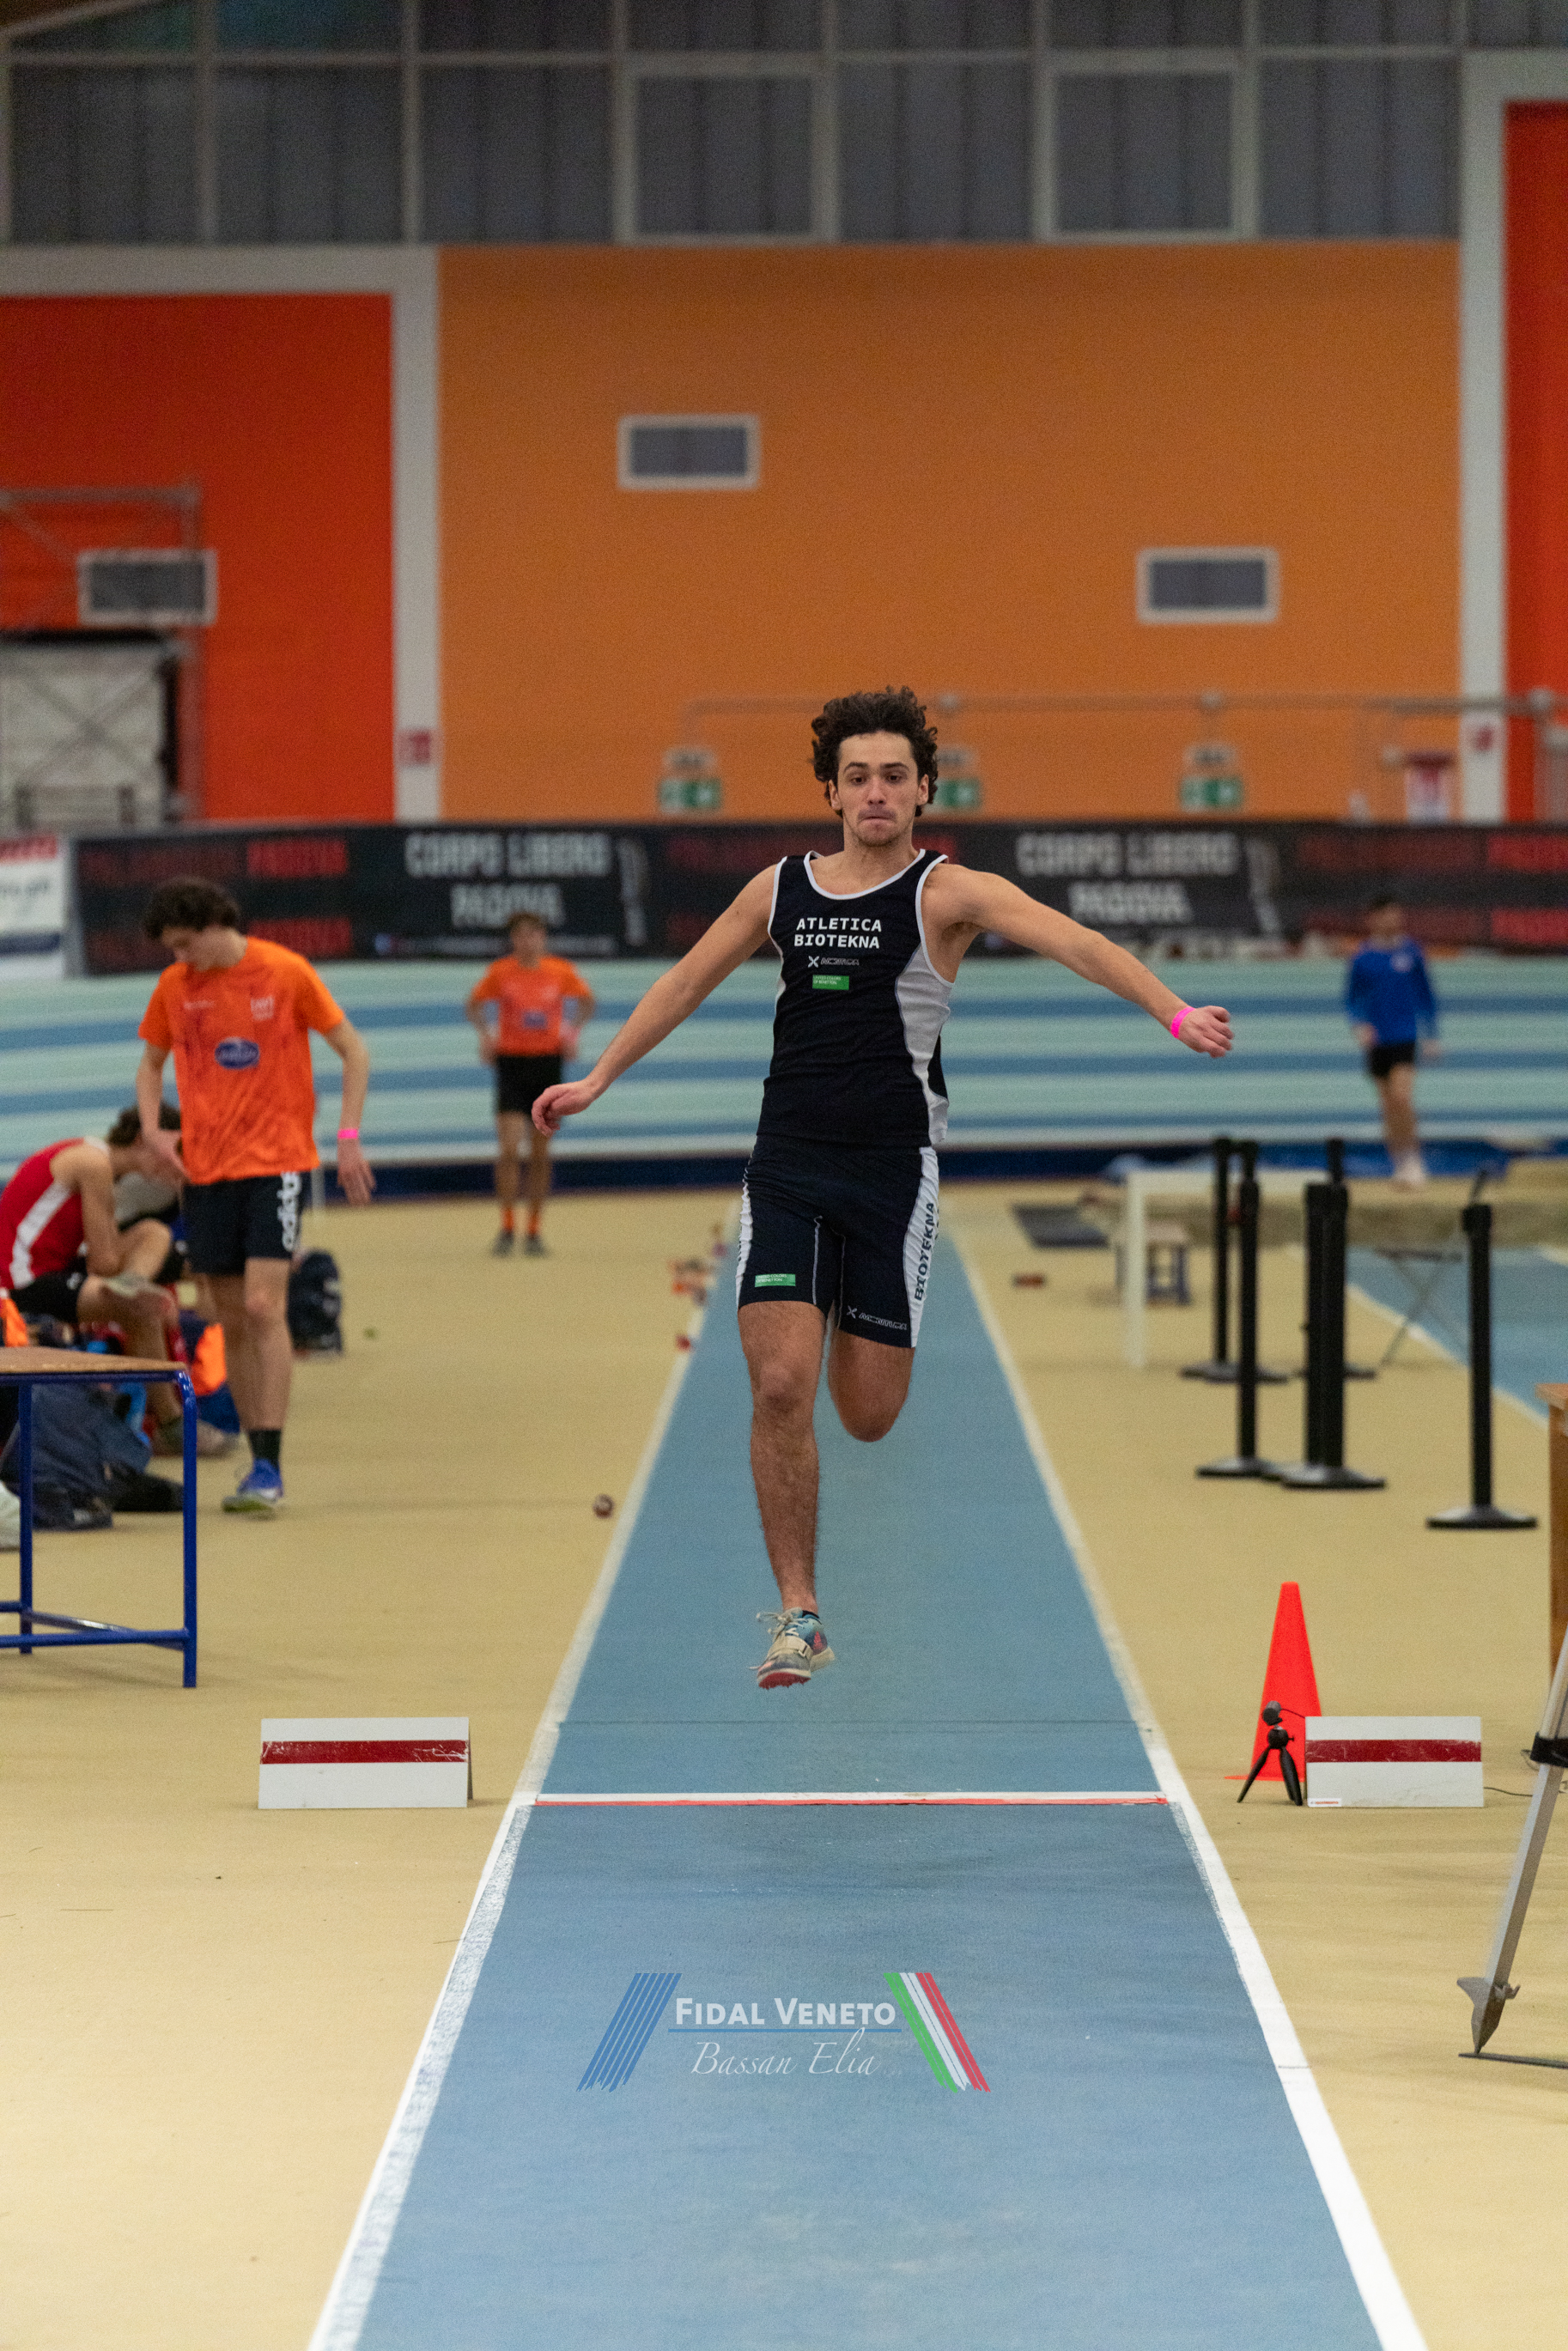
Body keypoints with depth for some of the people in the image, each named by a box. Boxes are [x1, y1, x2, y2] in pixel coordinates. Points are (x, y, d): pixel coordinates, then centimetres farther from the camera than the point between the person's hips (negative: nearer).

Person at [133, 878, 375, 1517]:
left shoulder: (285, 973, -7)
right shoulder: (175, 987, 4)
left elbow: (352, 1049, 1)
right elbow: (151, 1062, 19)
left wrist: (348, 1138, -6)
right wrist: (151, 1129, 1)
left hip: (275, 1160, -4)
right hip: (205, 1170, 4)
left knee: (264, 1307, -15)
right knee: (232, 1320, 5)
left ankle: (269, 1466, -15)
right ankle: (261, 1461, 14)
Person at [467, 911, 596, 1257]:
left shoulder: (562, 972, -1)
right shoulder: (501, 972, -3)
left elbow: (585, 1001, 17)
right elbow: (475, 1004, 12)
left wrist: (574, 1031, 2)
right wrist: (485, 1033, -5)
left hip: (548, 1061, 1)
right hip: (511, 1062, -1)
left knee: (540, 1154, 6)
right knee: (509, 1148, -14)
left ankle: (534, 1231, 15)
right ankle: (507, 1228, -6)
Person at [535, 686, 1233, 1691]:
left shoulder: (947, 893, -4)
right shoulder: (782, 889, 8)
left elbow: (1075, 942, -18)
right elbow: (686, 983, 22)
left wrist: (1173, 1011, -33)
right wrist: (596, 1080, 25)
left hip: (892, 1166, -2)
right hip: (788, 1164, 3)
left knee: (869, 1414, 2)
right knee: (780, 1385, -12)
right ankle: (800, 1613, -4)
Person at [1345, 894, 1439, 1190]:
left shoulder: (1410, 952, 0)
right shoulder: (1363, 959, 0)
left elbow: (1426, 995, 9)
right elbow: (1352, 999, 7)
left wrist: (1431, 1036, 10)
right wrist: (1360, 1025, -12)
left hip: (1405, 1038, -2)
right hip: (1377, 1040, 2)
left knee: (1401, 1097, -18)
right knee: (1388, 1105, 7)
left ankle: (1413, 1158, -3)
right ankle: (1400, 1165, 21)